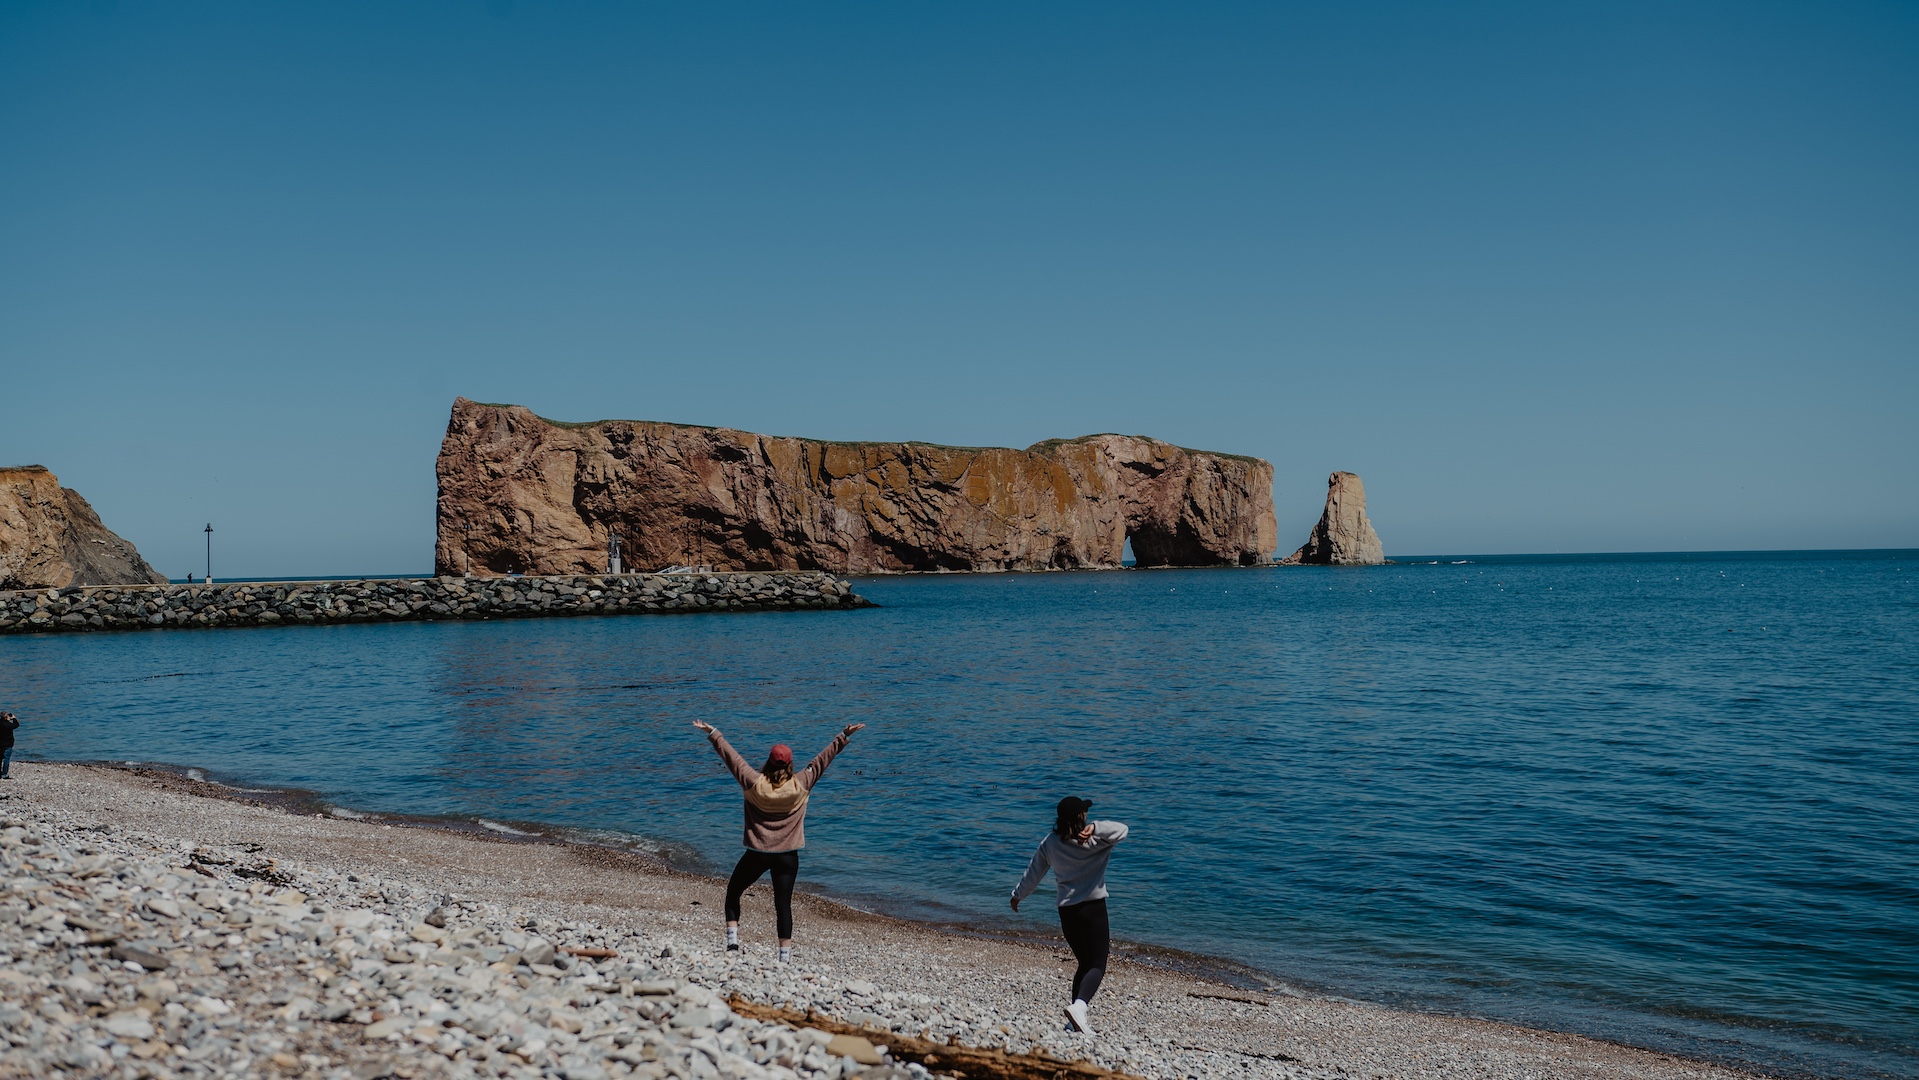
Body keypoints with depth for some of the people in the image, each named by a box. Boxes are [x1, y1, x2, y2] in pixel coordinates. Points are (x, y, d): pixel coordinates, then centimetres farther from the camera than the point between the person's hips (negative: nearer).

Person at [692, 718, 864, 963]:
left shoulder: (755, 784, -9)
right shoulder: (800, 785, -7)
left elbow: (731, 756, -1)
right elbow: (823, 759, 0)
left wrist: (712, 733, 9)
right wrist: (844, 736, 7)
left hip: (757, 854, -1)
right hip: (787, 856, 1)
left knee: (732, 893, 17)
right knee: (783, 904, 3)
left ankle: (732, 941, 8)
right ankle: (784, 956, 0)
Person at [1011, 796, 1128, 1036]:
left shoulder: (1050, 843, 5)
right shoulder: (1093, 841, -8)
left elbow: (1033, 873, 14)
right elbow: (1121, 830, -16)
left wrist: (1017, 895, 30)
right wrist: (1095, 828, -31)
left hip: (1066, 910, 5)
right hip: (1093, 908, -5)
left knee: (1084, 964, 18)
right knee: (1097, 965, -7)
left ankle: (1079, 1016, 14)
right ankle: (1079, 1006, -31)